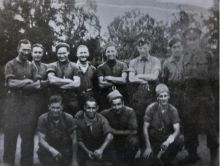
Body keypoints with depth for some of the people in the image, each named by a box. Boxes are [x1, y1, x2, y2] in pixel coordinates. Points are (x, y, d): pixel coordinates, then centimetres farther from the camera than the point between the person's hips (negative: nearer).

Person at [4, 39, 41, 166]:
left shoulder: (31, 66, 12)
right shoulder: (10, 64, 2)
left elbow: (37, 85, 4)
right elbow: (11, 83, -11)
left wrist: (19, 84, -10)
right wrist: (27, 82, -11)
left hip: (29, 104, 3)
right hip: (13, 103, -3)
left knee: (28, 134, 6)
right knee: (10, 133, 2)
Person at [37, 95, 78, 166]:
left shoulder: (69, 118, -13)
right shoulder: (43, 119, -12)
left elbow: (74, 140, -10)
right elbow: (41, 140, -15)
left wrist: (74, 160, -13)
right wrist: (51, 150, -34)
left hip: (65, 149, 0)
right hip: (49, 147, 1)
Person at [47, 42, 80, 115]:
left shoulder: (74, 66, 6)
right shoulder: (52, 66, 5)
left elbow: (77, 84, -6)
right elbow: (51, 80, -13)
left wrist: (59, 85, -8)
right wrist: (68, 81, -9)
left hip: (71, 102, 1)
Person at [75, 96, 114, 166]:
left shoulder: (101, 119, -20)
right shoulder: (79, 120, -17)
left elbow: (110, 136, -35)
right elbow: (79, 140, -10)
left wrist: (101, 149, -48)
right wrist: (88, 151, -22)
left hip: (100, 147, 0)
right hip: (85, 147, 0)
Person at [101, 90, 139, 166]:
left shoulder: (130, 112, -20)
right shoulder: (107, 113, -13)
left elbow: (134, 131, -20)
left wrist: (116, 132, -16)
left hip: (129, 138, -1)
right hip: (117, 142, 1)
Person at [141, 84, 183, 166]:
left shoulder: (173, 110, -8)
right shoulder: (151, 108, -11)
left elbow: (177, 130, -15)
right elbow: (145, 128, -9)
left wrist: (169, 140, -36)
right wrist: (148, 147, -15)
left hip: (167, 139, 1)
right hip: (153, 140, -1)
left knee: (180, 139, -27)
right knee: (146, 156, -24)